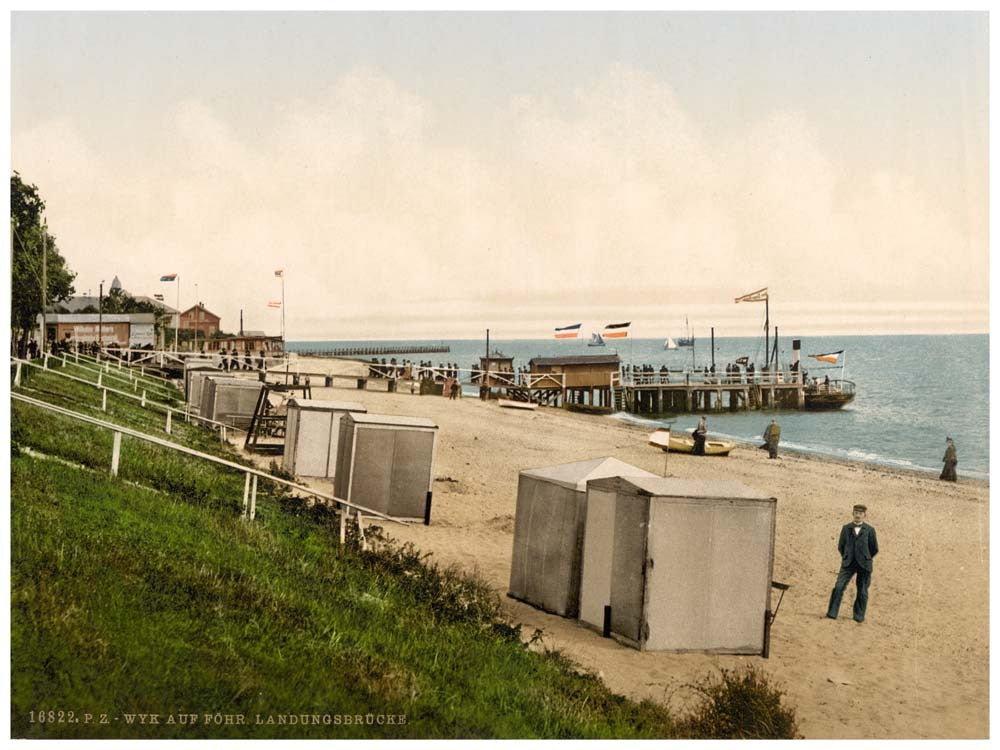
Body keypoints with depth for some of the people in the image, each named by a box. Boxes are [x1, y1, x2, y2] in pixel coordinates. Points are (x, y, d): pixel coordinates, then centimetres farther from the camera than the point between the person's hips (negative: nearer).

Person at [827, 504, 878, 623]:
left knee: (862, 591, 4)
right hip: (848, 564, 1)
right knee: (839, 587, -10)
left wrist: (865, 558, 12)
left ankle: (859, 616, 16)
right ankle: (832, 613, -7)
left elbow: (874, 549, 8)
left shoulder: (869, 530, 2)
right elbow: (841, 546, 13)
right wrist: (847, 557, 12)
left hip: (864, 564, -1)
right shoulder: (846, 528, 7)